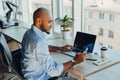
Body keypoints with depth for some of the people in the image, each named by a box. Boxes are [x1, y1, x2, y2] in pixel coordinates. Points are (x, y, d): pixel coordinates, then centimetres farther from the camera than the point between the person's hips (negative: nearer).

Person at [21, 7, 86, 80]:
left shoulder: (30, 32, -1)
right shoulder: (38, 40, -32)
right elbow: (53, 71, -30)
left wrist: (61, 48, 9)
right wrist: (74, 61, -20)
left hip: (34, 73, 9)